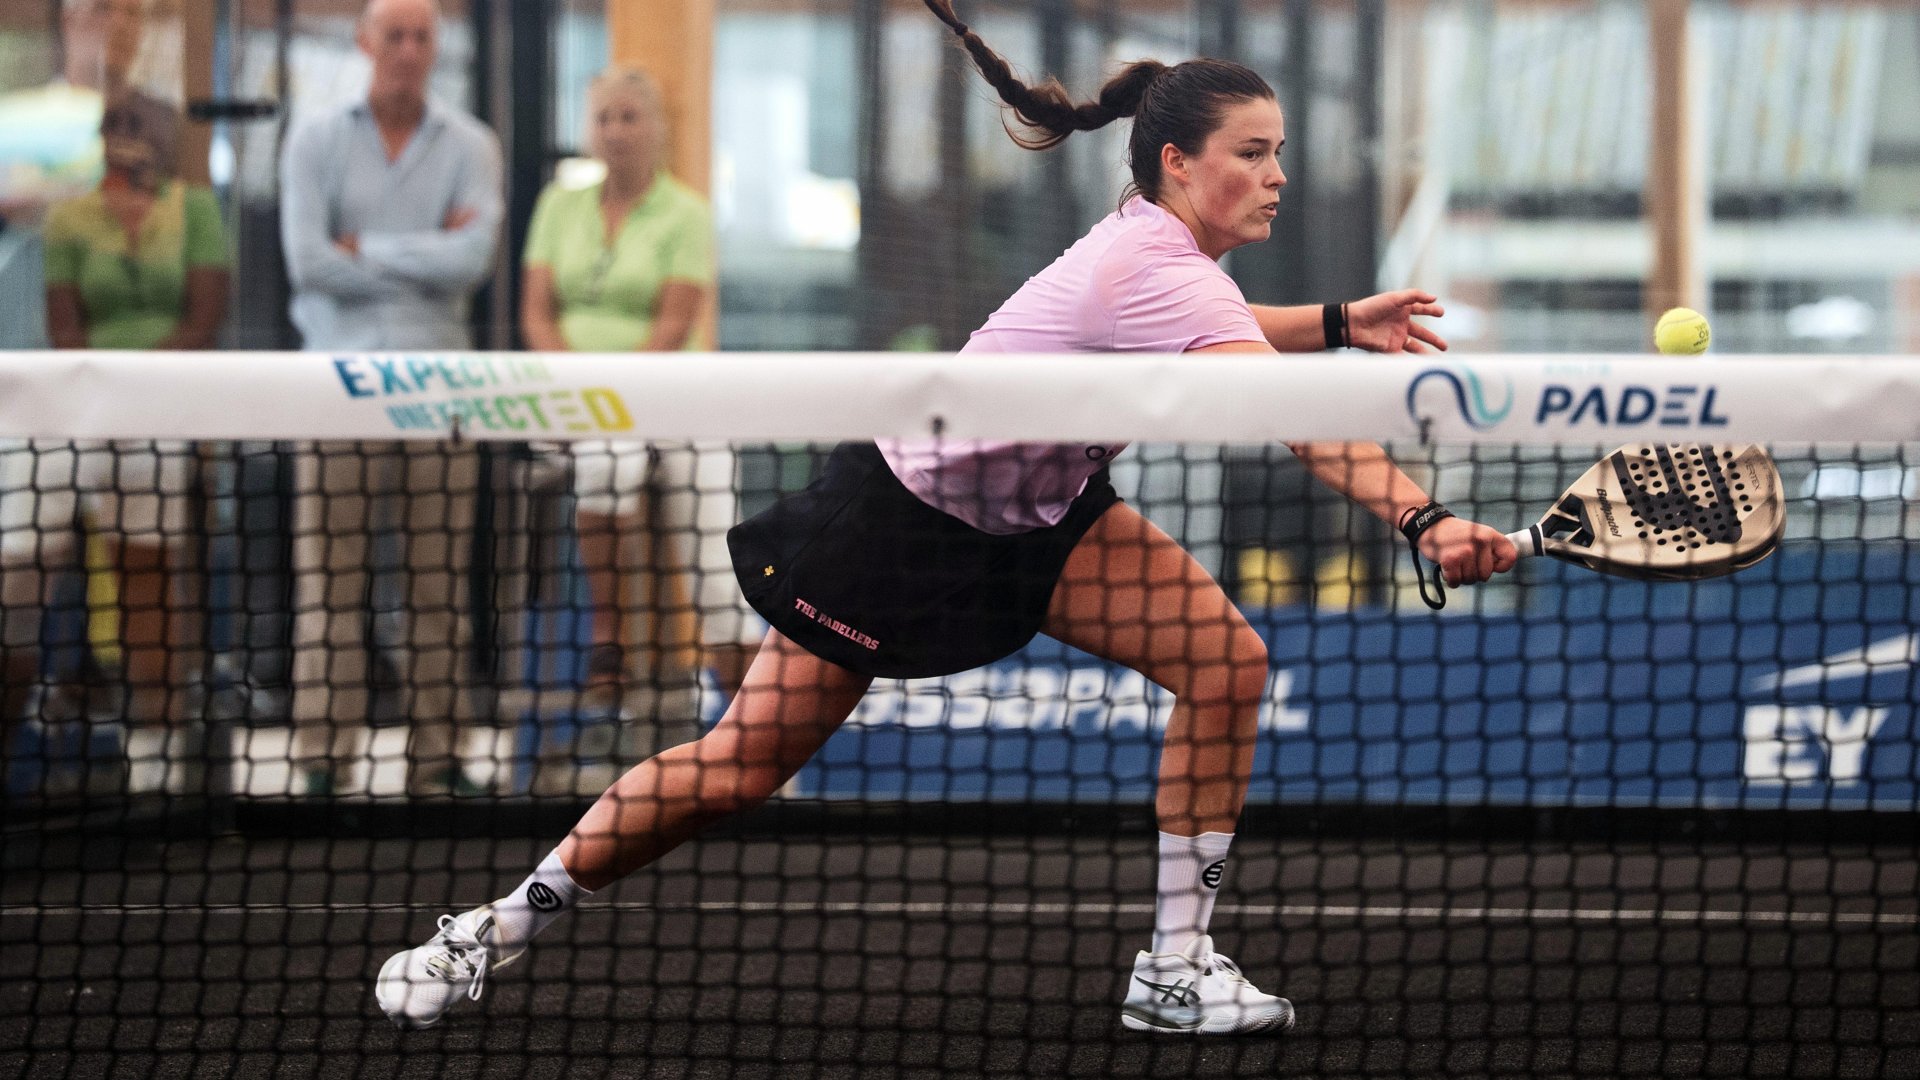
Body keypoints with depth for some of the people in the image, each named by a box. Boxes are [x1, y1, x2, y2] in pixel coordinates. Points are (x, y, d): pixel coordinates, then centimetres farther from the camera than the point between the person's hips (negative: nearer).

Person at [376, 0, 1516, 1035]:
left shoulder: (1157, 236, -4)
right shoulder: (1159, 274, -32)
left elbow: (1214, 339, 23)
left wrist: (1336, 322, 9)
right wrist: (1424, 519, -57)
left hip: (1036, 509, 9)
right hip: (905, 516, -9)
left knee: (1228, 660, -9)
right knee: (736, 770, -5)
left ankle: (1176, 966, -3)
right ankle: (505, 925, 15)